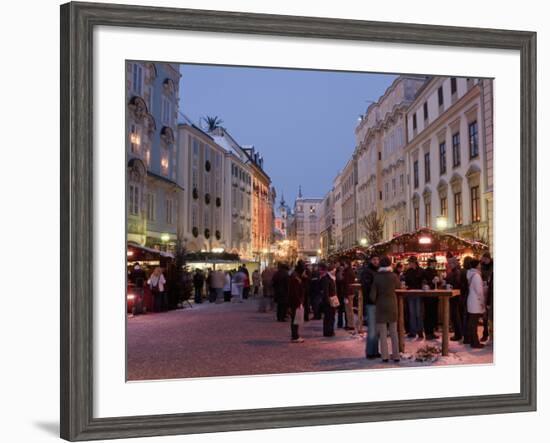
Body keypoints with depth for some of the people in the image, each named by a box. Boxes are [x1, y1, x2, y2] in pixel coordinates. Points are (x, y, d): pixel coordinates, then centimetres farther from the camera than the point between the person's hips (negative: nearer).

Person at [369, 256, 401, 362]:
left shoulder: (377, 277, -11)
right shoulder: (393, 276, -9)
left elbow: (372, 295, -9)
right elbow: (399, 286, 12)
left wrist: (375, 302, 9)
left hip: (381, 306, -1)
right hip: (392, 305, 1)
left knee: (383, 333, 6)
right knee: (394, 332, 11)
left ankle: (385, 356, 5)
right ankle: (396, 355, 13)